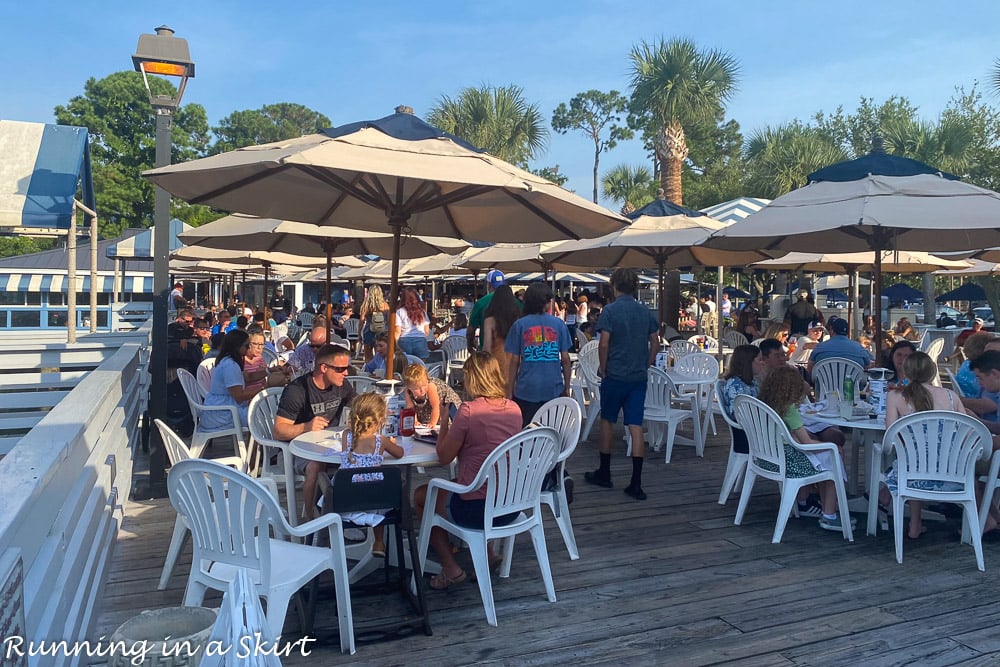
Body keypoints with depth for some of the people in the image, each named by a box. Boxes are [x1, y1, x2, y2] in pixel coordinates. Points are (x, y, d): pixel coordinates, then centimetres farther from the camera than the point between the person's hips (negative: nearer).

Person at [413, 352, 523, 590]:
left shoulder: (468, 410, -18)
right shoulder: (514, 409, 2)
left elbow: (444, 457, -8)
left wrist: (444, 424, 6)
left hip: (477, 509, -7)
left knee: (421, 496, 21)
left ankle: (450, 568, 16)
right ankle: (486, 554, 28)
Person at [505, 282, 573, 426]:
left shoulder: (519, 325, -1)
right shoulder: (559, 324, 2)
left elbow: (514, 362, -1)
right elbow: (565, 359, 2)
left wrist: (509, 392, 5)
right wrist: (567, 387, 13)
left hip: (526, 390, -1)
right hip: (554, 390, 1)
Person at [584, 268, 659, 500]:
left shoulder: (610, 310, -9)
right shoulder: (646, 312, 6)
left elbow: (604, 344, -14)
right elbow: (655, 343, 9)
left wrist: (602, 368, -1)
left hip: (615, 375, -4)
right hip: (639, 377, 4)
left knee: (607, 420, 13)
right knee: (635, 425, 1)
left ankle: (604, 474, 23)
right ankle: (636, 483, -1)